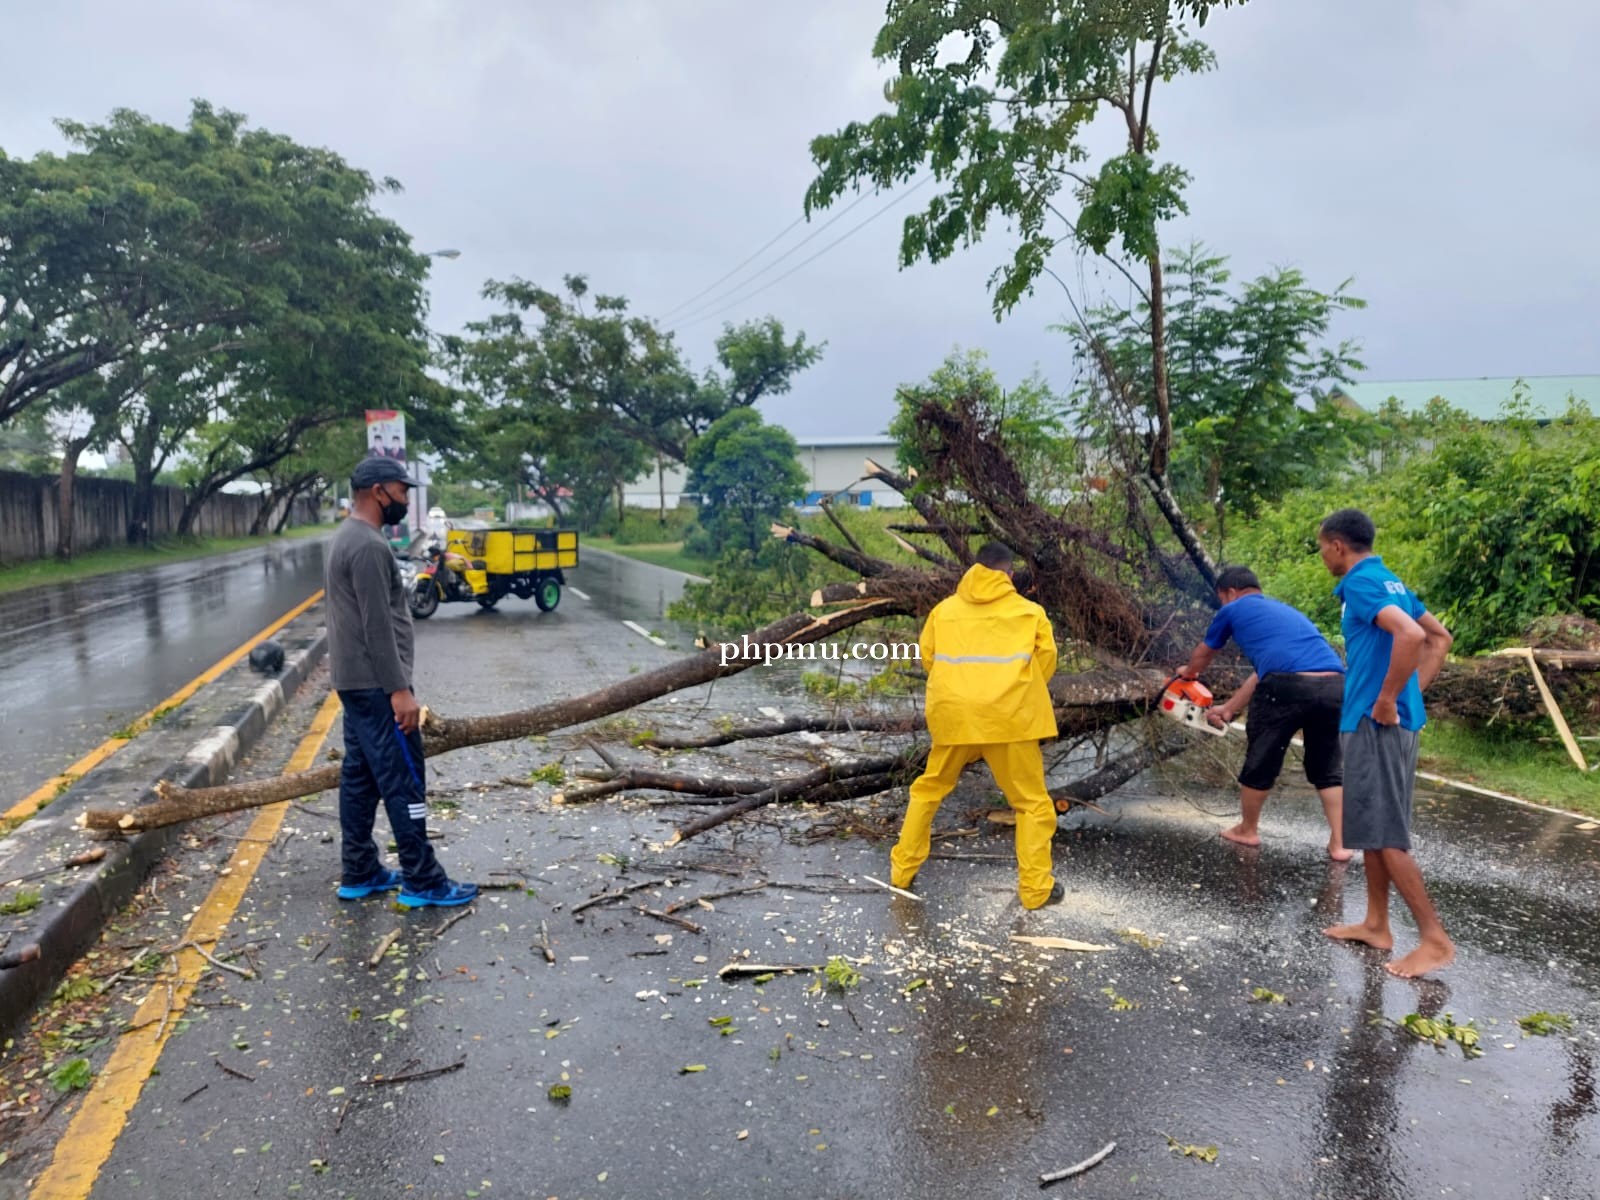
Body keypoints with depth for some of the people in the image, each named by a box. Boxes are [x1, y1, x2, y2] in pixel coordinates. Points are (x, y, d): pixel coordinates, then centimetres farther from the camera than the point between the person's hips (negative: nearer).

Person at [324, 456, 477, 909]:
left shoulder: (348, 538, 15)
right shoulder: (368, 546, -19)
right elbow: (378, 627, -23)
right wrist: (399, 689, -22)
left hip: (354, 681, 11)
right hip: (375, 684, -11)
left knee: (361, 777, 14)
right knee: (403, 780, -6)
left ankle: (359, 873, 21)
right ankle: (423, 881, 1)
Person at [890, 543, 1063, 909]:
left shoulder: (944, 610, 8)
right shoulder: (1029, 612, 4)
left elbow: (927, 658, 12)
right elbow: (1046, 658, 6)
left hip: (953, 716, 3)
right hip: (1008, 717, -2)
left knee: (928, 791, 22)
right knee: (1033, 804, 13)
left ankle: (902, 870, 27)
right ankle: (1035, 889, 14)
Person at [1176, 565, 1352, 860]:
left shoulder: (1233, 610, 20)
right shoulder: (1287, 611, 36)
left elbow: (1204, 653, 37)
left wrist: (1188, 673, 60)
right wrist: (1228, 709, 49)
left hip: (1287, 686, -5)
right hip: (1335, 686, 5)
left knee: (1261, 761, 16)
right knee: (1327, 768, 24)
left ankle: (1247, 830, 34)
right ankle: (1339, 844, 21)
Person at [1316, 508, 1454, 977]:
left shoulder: (1360, 584, -14)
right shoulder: (1389, 581, 15)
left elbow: (1410, 635, -31)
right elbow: (1440, 637, 24)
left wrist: (1387, 700, -22)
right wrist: (1414, 691, 16)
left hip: (1376, 722, -10)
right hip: (1388, 722, 10)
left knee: (1384, 833, -4)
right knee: (1372, 827, 16)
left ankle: (1436, 939, 2)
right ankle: (1376, 924, 25)